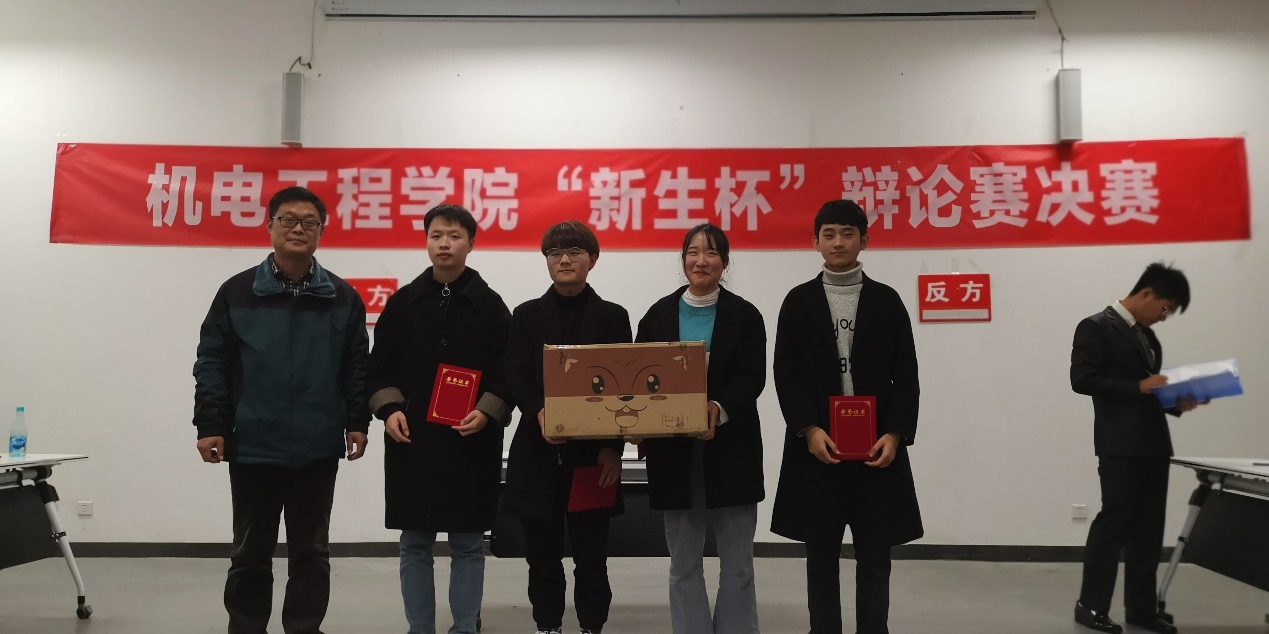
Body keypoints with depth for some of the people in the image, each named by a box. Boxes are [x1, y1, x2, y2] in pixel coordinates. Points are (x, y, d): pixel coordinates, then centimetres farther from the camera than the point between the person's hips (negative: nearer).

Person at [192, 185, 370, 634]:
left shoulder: (343, 298, 3)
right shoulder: (237, 292, 0)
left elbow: (357, 366, 6)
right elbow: (212, 362, 0)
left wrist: (357, 421, 0)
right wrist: (209, 425, -5)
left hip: (318, 450, 1)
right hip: (253, 447, 0)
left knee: (311, 551, 11)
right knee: (251, 552, 12)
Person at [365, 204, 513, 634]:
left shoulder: (491, 305, 2)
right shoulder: (402, 302, 7)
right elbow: (379, 366, 8)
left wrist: (487, 412, -14)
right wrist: (389, 409, -7)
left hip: (471, 442, -1)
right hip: (411, 440, 2)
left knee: (468, 544, 7)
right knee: (414, 544, 9)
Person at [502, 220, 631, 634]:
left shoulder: (613, 316, 6)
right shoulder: (527, 315, 8)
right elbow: (515, 377, -3)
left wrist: (613, 448, -9)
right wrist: (539, 411, -23)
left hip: (592, 451, -1)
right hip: (538, 452, 1)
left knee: (591, 552, 3)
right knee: (543, 551, 7)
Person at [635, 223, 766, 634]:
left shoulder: (745, 315, 1)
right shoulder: (658, 315, 6)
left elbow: (752, 378, -8)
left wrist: (719, 410, -27)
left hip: (731, 450, -1)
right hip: (674, 450, 2)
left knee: (737, 563, 7)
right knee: (683, 564, 10)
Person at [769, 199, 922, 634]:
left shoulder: (887, 301, 6)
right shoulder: (798, 301, 5)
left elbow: (905, 375, 2)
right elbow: (786, 373, -1)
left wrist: (896, 433, -10)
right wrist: (809, 429, -14)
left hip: (876, 445, 0)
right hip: (817, 444, 0)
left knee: (874, 554, 6)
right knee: (821, 553, 8)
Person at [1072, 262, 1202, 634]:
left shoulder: (1147, 337, 19)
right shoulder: (1097, 327, -6)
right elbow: (1082, 379, -15)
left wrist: (1175, 402, 3)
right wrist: (1139, 387, -19)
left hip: (1153, 443, 8)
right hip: (1121, 446, -8)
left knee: (1148, 528, 10)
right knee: (1114, 523, -4)